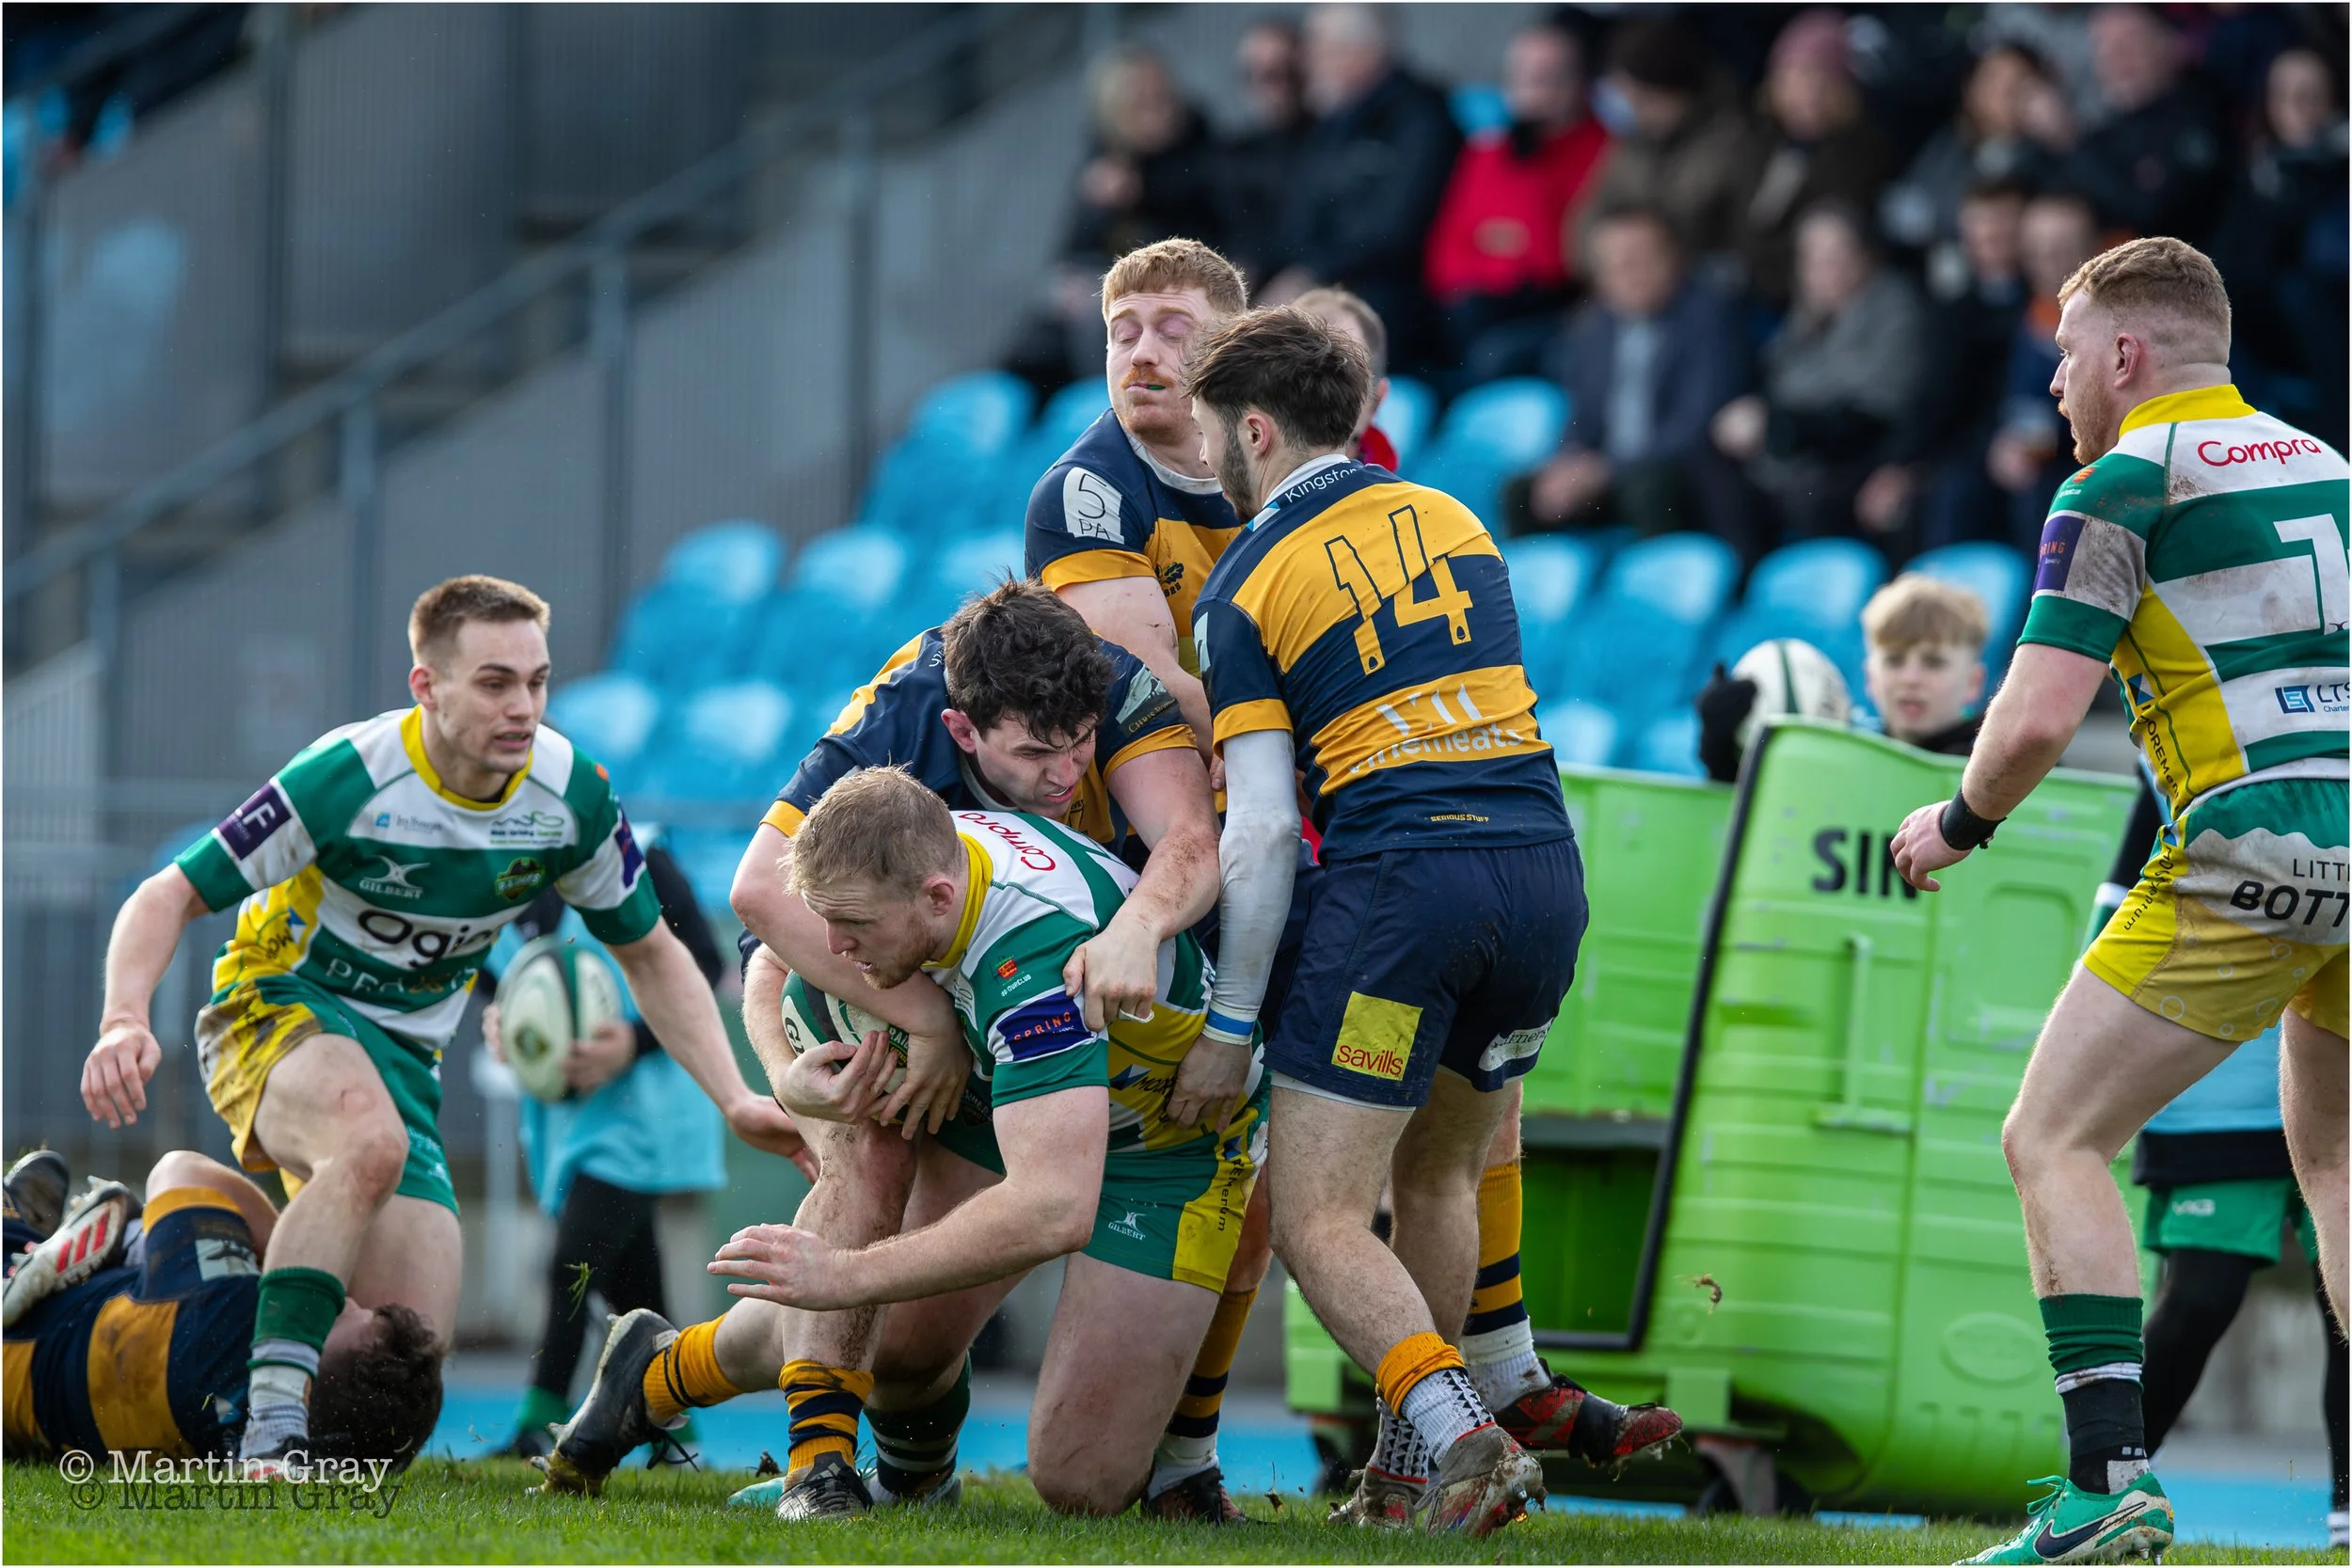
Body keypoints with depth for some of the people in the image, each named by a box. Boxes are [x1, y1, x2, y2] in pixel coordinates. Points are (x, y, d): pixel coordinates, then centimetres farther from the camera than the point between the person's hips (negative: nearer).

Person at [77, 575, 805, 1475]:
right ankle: (272, 1429, -38)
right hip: (279, 1009, -5)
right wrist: (125, 1021, -37)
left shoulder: (570, 795, -9)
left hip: (403, 1052, 5)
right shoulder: (351, 777, -23)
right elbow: (168, 897, -18)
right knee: (372, 1138, -41)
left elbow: (649, 953, 7)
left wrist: (735, 1100, -4)